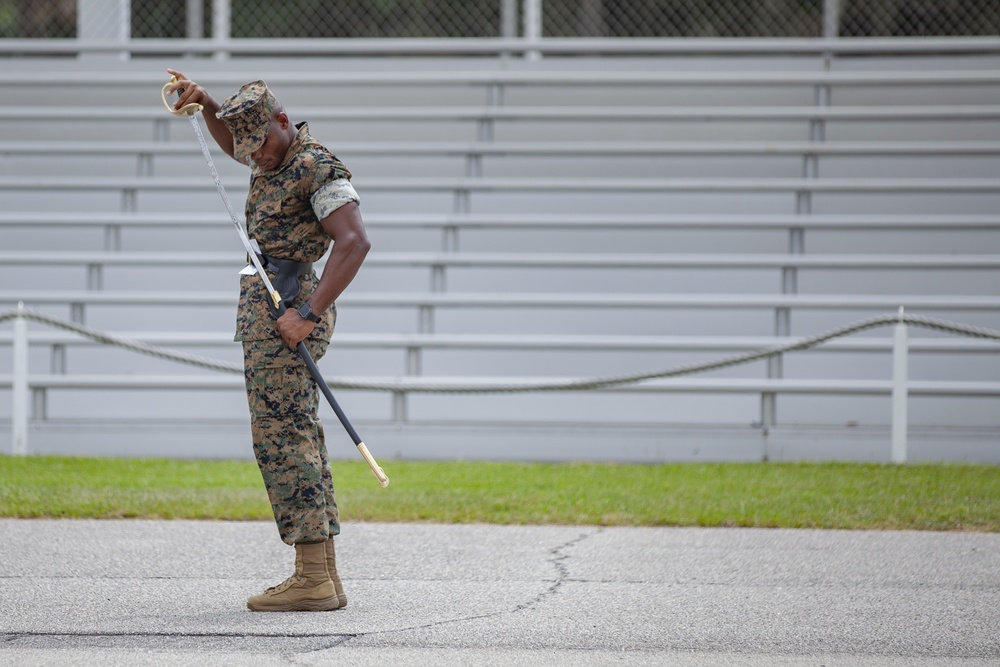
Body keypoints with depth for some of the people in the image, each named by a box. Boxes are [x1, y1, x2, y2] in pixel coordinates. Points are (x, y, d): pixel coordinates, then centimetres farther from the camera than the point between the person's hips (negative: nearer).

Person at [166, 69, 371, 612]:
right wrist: (205, 104, 19)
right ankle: (323, 575, 8)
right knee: (298, 440, 8)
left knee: (282, 439, -13)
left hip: (284, 309, -10)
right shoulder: (277, 155, 15)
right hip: (268, 307, 10)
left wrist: (308, 313, -31)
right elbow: (231, 143, 38)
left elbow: (354, 242, -24)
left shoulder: (318, 168, -14)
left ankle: (312, 579, -16)